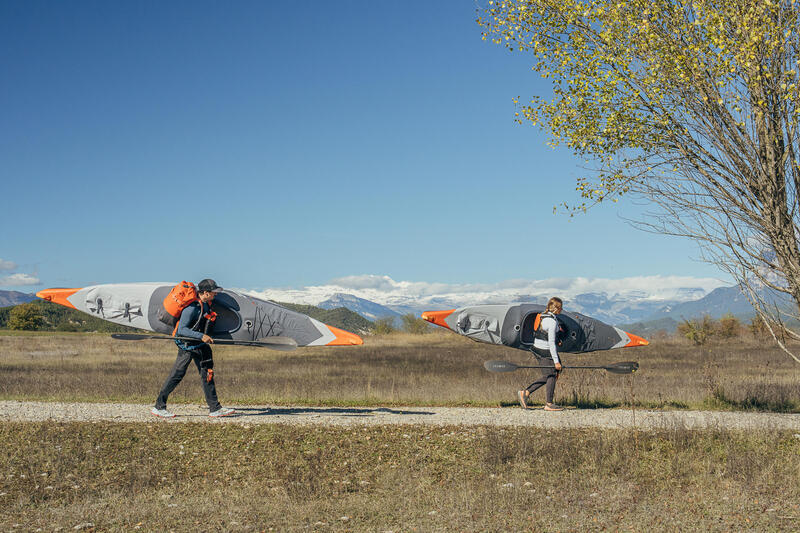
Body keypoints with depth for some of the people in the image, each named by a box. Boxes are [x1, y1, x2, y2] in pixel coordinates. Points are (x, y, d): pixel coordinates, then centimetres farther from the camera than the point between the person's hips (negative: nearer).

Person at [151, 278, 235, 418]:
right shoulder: (192, 307, -24)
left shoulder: (205, 303, 3)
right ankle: (159, 407, 5)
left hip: (199, 345, 9)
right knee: (177, 374, -4)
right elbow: (182, 330, -25)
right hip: (187, 345, -9)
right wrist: (201, 336, -29)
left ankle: (215, 408, 11)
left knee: (207, 374, 8)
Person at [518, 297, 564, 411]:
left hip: (538, 349, 9)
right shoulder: (552, 321, -19)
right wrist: (556, 361, -17)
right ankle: (549, 404, 11)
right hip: (546, 352, -9)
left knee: (547, 377, 15)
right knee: (551, 376, 3)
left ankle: (525, 393, 14)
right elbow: (551, 343, -20)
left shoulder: (543, 316, 10)